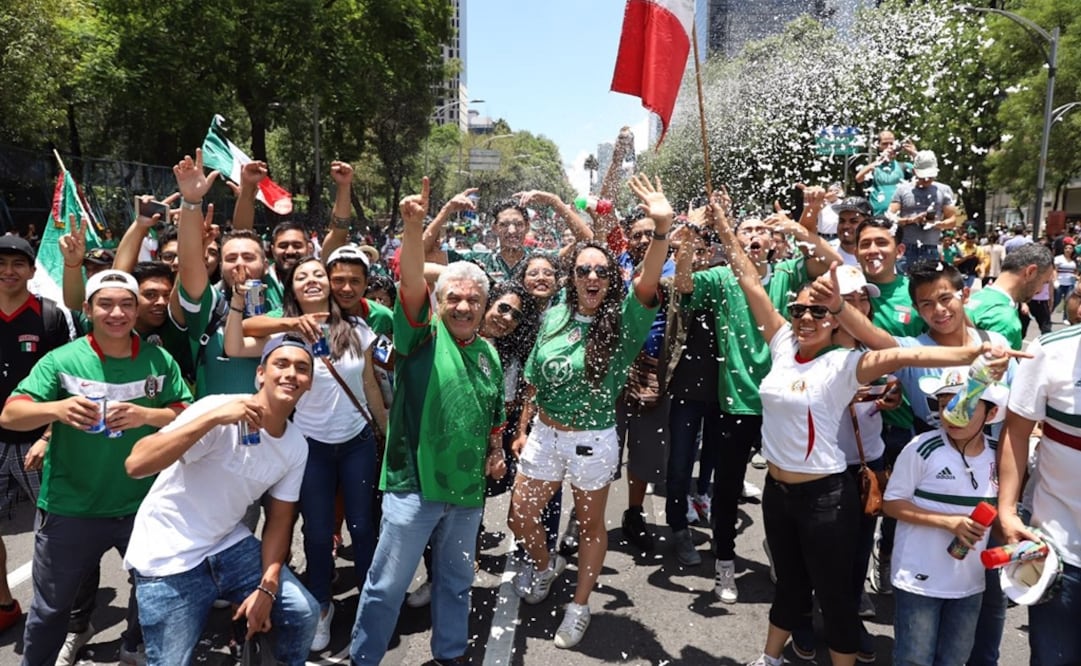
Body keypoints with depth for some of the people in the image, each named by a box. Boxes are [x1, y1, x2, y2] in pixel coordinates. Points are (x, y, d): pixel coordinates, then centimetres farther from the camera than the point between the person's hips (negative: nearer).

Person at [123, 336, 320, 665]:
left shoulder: (297, 446, -3)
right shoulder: (220, 413, -22)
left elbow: (279, 520, 4)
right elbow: (135, 464, -31)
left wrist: (267, 587, -7)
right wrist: (213, 418, -40)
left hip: (229, 547, 6)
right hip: (170, 558, -5)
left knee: (303, 613, 2)